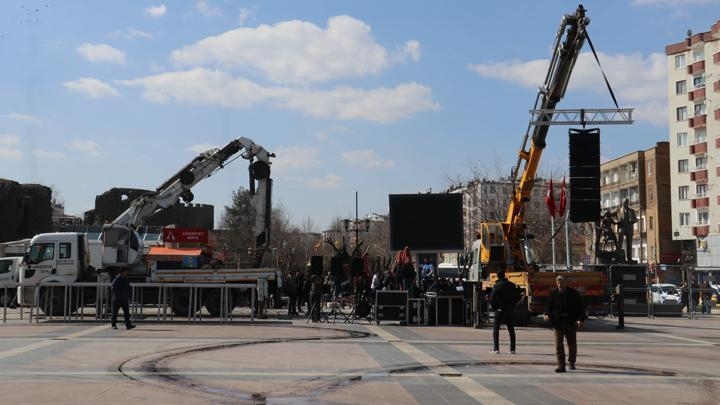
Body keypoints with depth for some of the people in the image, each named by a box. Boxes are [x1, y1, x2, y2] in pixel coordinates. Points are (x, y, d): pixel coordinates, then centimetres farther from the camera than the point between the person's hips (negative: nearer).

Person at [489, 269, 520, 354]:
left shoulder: (497, 286, -11)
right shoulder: (512, 285, 2)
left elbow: (492, 298, -16)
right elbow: (518, 297, 6)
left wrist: (494, 307, -3)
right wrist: (512, 305, 13)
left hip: (499, 310, -4)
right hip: (510, 311, 4)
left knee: (495, 329, 4)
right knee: (511, 329, 12)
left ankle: (496, 349, -4)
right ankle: (512, 349, 11)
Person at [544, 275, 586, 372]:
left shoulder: (573, 293, 0)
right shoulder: (553, 294, 2)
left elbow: (581, 307, 1)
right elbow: (548, 306, 4)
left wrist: (580, 319, -12)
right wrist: (547, 314, -17)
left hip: (571, 323, 0)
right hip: (558, 323, 0)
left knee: (572, 344, 12)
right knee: (558, 345, -7)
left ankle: (572, 362, 34)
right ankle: (561, 366, -6)